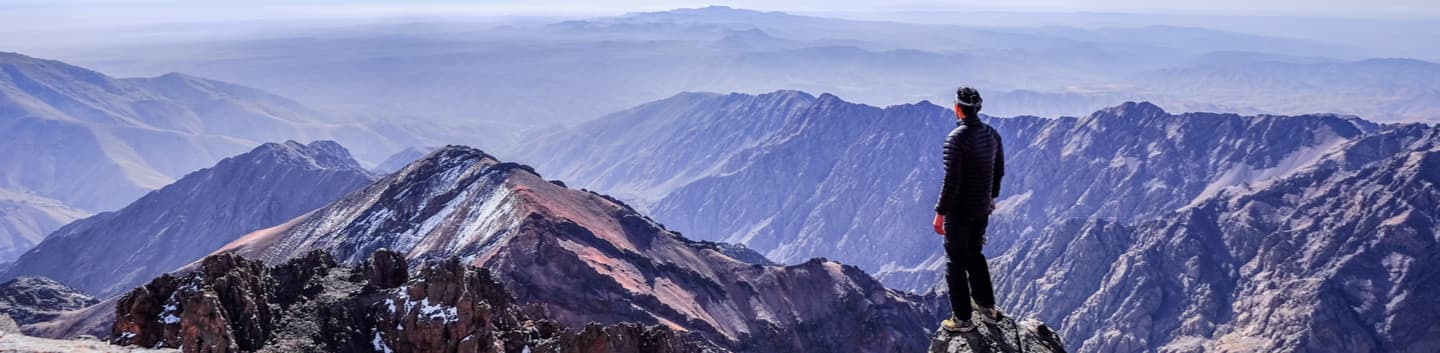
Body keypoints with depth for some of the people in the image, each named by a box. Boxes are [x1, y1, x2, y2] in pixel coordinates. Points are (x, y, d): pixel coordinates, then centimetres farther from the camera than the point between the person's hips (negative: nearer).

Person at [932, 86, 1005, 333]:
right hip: (983, 209, 7)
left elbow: (951, 181, -23)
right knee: (975, 255, 24)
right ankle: (988, 308, 29)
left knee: (956, 262, 5)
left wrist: (940, 212, -15)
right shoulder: (992, 134, 1)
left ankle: (962, 319, 12)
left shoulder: (956, 138, -22)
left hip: (959, 211, -7)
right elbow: (999, 171, 12)